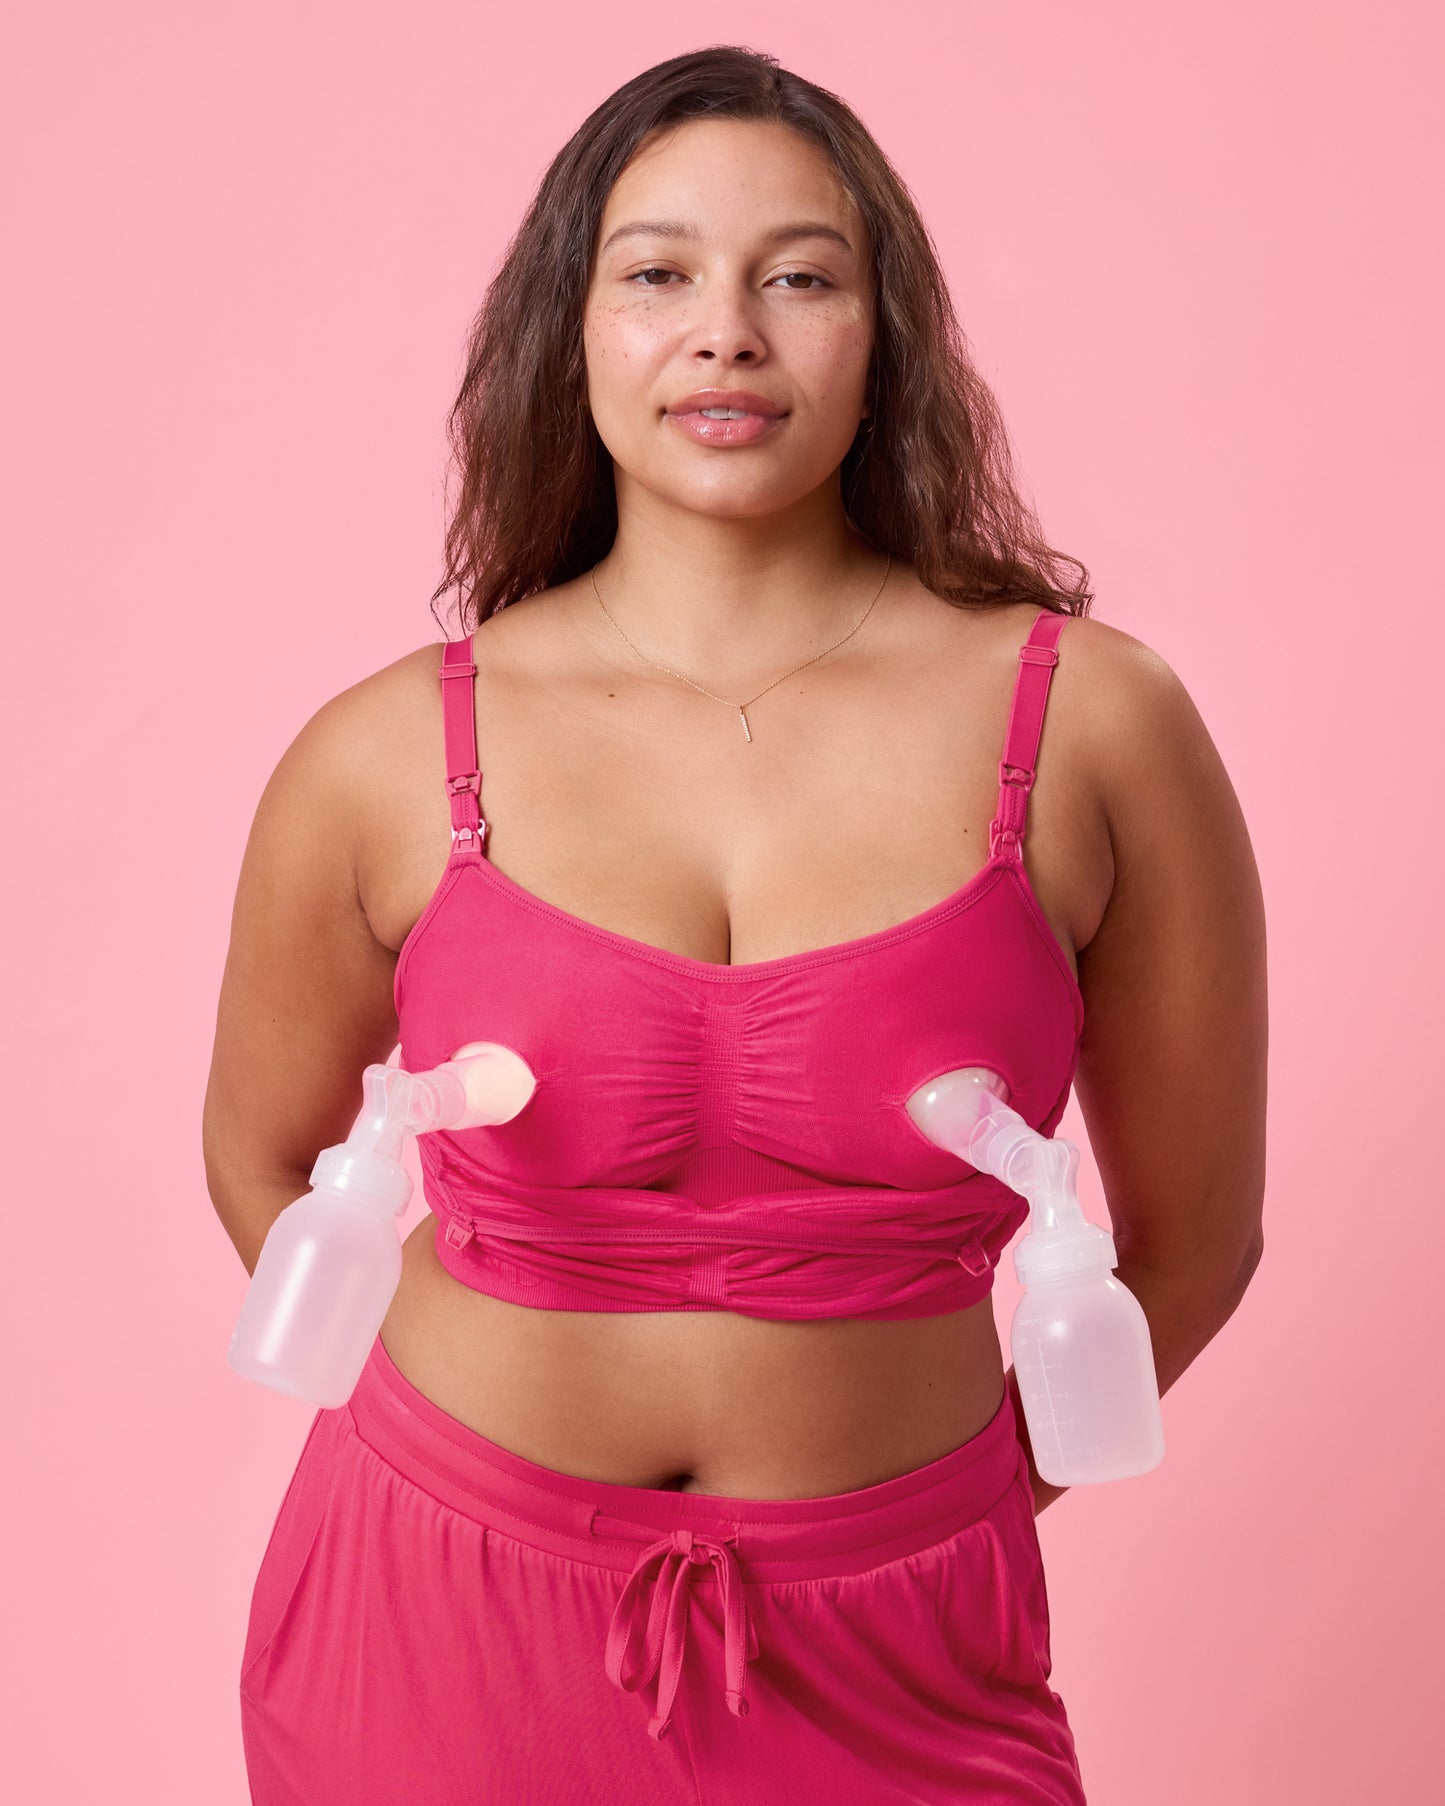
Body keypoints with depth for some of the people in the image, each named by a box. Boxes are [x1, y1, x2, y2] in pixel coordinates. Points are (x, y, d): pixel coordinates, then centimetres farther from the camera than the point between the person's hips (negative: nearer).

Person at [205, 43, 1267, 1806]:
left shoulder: (1092, 724, -9)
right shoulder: (384, 761, -7)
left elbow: (1193, 1229, 1)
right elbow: (262, 1154, 8)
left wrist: (937, 1513, 4)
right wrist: (477, 1457, 5)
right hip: (441, 1616, 1)